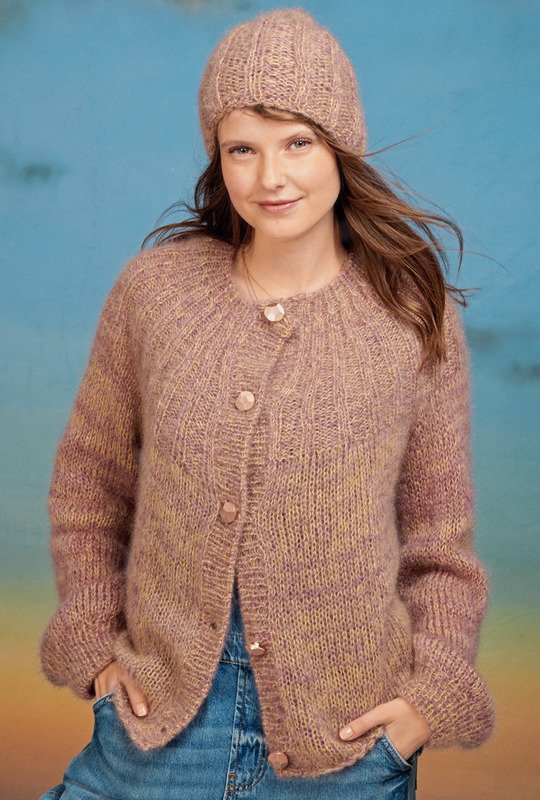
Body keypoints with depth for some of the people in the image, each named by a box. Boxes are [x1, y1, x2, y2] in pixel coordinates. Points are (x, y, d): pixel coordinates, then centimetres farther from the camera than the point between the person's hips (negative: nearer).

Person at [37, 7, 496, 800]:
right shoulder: (154, 288, -3)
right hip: (159, 714, 1)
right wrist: (96, 642, 2)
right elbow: (87, 481, 7)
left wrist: (433, 692, -7)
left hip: (343, 733, 0)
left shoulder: (416, 316, -5)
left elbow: (441, 536, 2)